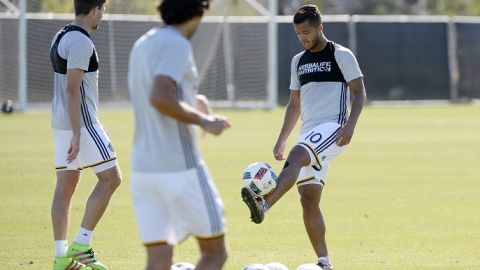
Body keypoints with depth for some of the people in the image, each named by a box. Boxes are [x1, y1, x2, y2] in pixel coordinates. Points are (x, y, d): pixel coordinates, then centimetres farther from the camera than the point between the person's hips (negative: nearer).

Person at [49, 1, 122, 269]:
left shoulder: (62, 37, 14)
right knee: (111, 178, -3)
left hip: (62, 123, 10)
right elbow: (72, 89, -21)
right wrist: (76, 135, -22)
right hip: (81, 122, -10)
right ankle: (81, 245, -5)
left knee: (65, 187, 8)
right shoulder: (81, 41, -16)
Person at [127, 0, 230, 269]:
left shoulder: (143, 45, 14)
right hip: (180, 168, -7)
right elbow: (159, 97, -26)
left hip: (143, 169, 8)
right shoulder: (177, 45, -12)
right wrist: (203, 120, -17)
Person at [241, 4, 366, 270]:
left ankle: (263, 205, -52)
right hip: (309, 135, 7)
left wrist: (350, 124, -20)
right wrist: (281, 139, 16)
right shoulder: (298, 61, 18)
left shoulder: (341, 55, -1)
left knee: (296, 156, -34)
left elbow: (359, 92, -5)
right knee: (309, 198, 0)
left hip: (333, 128, -7)